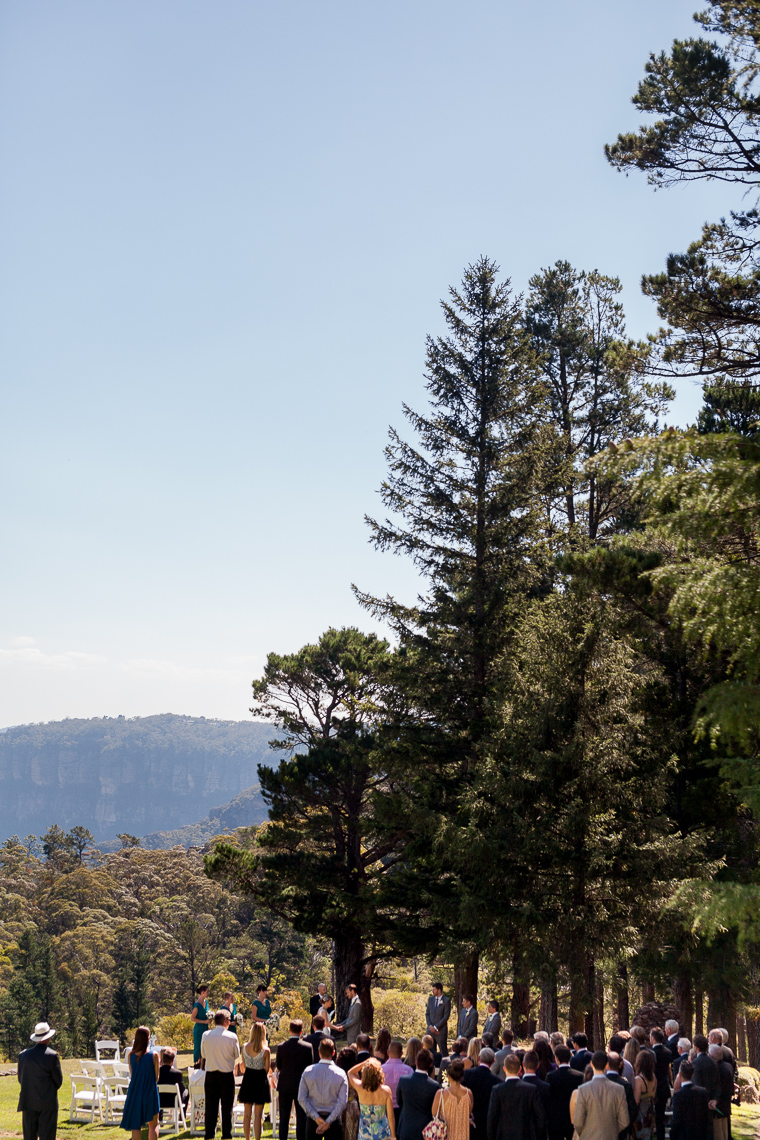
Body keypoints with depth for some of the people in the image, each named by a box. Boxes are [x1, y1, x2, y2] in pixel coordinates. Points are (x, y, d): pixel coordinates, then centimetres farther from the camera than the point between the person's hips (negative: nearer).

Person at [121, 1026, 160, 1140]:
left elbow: (132, 1075, 7)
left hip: (135, 1092, 2)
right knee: (153, 1124, 11)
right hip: (150, 1092, -2)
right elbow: (156, 1078, -5)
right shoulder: (153, 1055, -13)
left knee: (136, 1125, 13)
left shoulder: (131, 1055, -5)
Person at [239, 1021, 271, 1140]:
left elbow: (243, 1066, 5)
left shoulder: (245, 1047, -5)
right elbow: (266, 1069, -7)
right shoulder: (265, 1050, -16)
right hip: (260, 1081, -3)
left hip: (247, 1080, 3)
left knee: (247, 1114, 14)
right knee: (257, 1115, 3)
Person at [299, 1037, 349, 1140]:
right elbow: (342, 1102, -12)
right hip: (333, 1119, -1)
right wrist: (328, 1122, -13)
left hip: (312, 1120, 2)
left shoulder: (308, 1071, -2)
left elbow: (301, 1098, -6)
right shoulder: (341, 1074, -7)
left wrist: (316, 1117, -9)